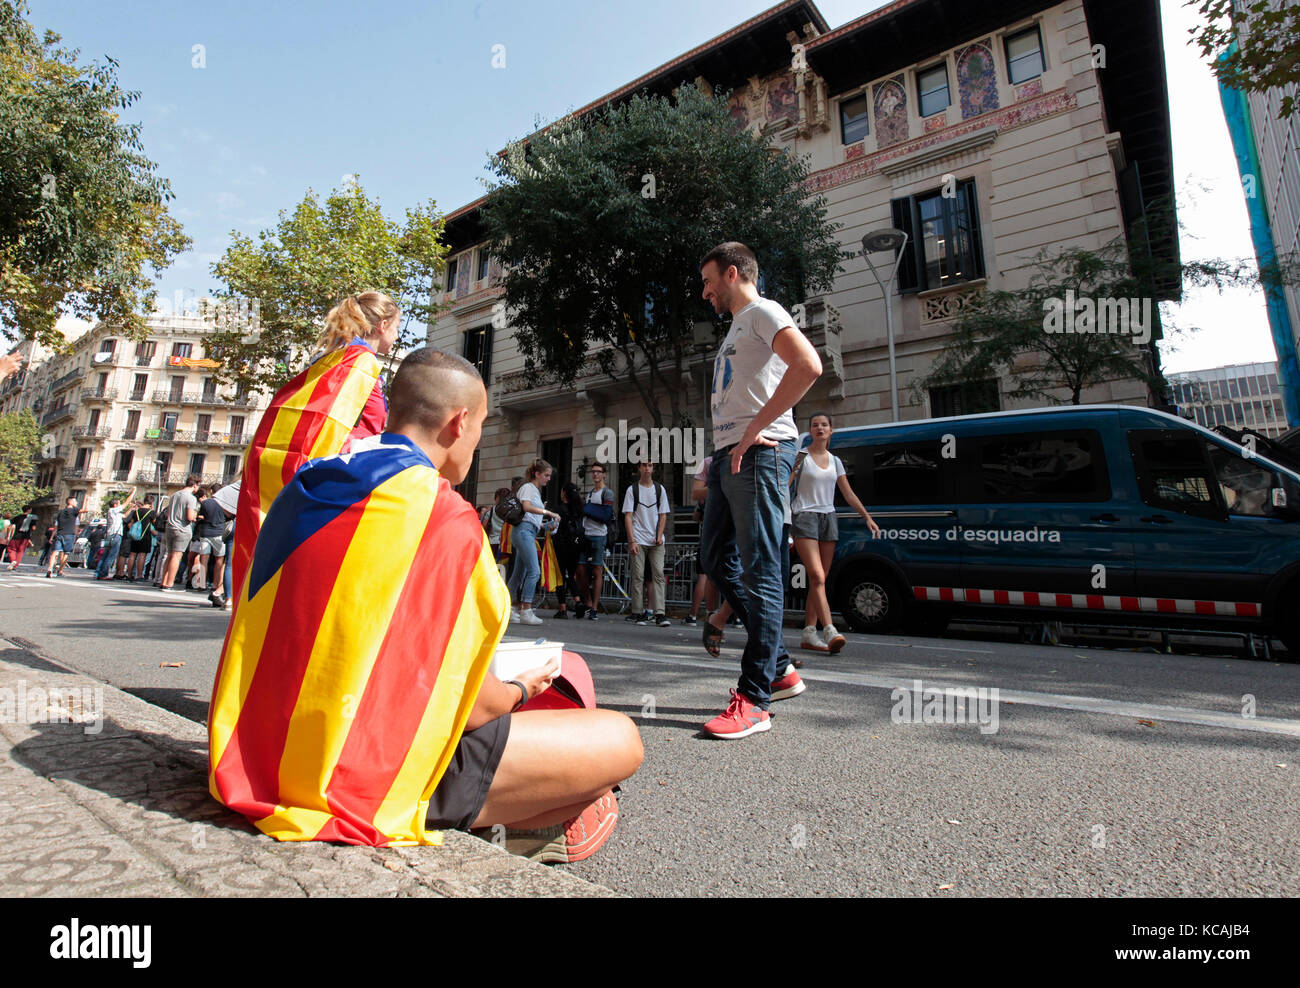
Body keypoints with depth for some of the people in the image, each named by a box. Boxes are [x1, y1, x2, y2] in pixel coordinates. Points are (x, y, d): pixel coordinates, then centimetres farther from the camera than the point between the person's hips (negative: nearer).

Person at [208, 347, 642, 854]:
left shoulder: (302, 489, 6)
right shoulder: (445, 516, -19)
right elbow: (464, 703, -15)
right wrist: (520, 690, 8)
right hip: (361, 784, -9)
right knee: (619, 741, -2)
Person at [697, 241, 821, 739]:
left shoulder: (762, 312, -1)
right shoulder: (736, 329, 28)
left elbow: (809, 366, -19)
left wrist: (755, 429, -19)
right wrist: (718, 457, 14)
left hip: (758, 454, -10)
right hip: (728, 455, 10)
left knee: (759, 571, -9)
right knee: (716, 560, 10)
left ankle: (754, 700, -4)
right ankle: (780, 667, 17)